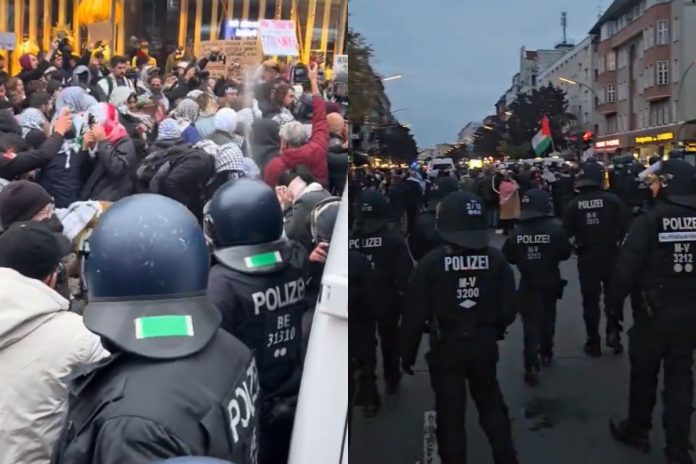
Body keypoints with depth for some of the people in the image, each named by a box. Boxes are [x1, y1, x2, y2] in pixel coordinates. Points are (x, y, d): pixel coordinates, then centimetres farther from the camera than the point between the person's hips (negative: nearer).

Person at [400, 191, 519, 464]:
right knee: (491, 405, 23)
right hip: (484, 344, 3)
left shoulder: (431, 262, -15)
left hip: (446, 347, -3)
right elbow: (508, 309, -3)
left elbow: (415, 314, -13)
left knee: (450, 414, 10)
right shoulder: (495, 259, -7)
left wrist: (407, 354, 0)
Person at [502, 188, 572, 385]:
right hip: (550, 282, 0)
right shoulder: (555, 228, -15)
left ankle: (531, 367, -8)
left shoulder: (517, 232, -11)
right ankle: (546, 353, 37)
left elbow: (508, 257, -3)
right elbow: (566, 253, -5)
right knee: (547, 318, 22)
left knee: (530, 324, 1)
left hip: (528, 284, 0)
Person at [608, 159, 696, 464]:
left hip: (654, 312, -4)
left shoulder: (650, 220, -16)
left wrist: (615, 297, -1)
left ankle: (637, 431, 31)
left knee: (644, 373, 14)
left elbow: (627, 267, -17)